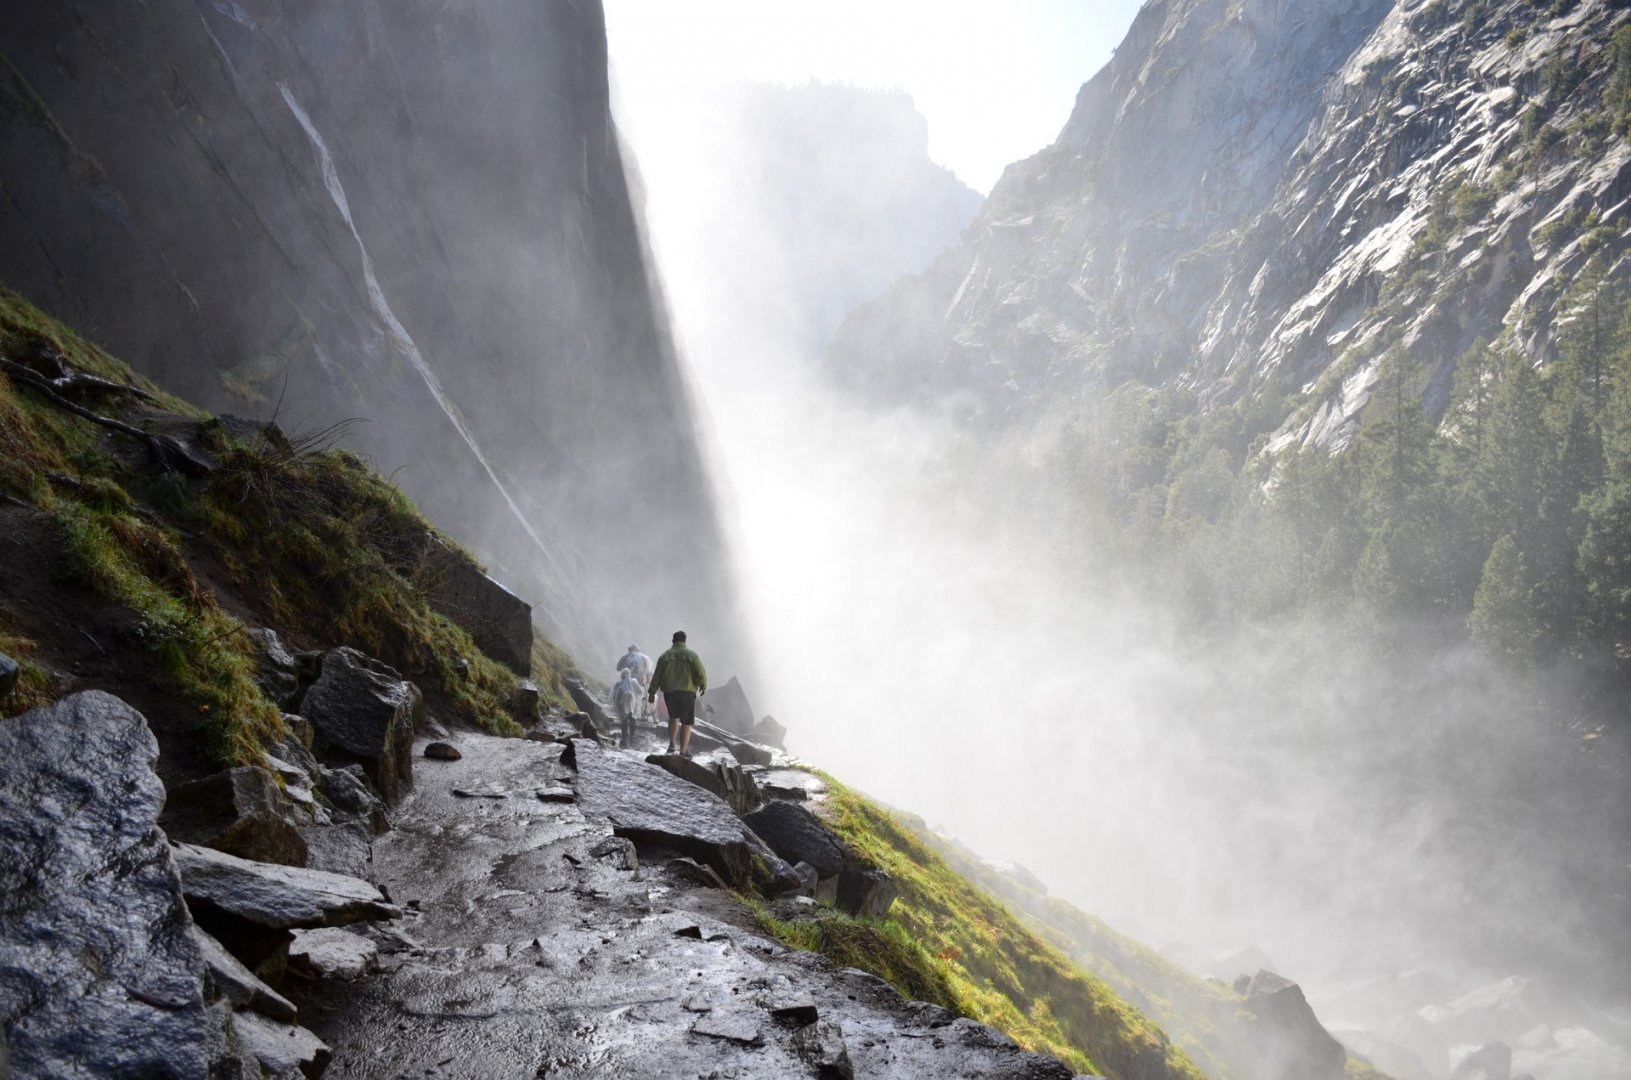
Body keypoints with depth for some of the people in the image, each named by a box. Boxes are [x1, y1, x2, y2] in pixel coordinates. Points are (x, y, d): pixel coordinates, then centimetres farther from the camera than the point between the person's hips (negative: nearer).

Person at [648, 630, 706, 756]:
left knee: (673, 717, 24)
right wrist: (703, 687, 11)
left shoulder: (664, 656, 6)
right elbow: (701, 674, -6)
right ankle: (683, 751, 1)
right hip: (687, 692, -3)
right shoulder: (692, 655, -2)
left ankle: (671, 743, 11)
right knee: (686, 722, 3)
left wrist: (652, 692, 13)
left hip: (669, 692, 3)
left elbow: (656, 676, 6)